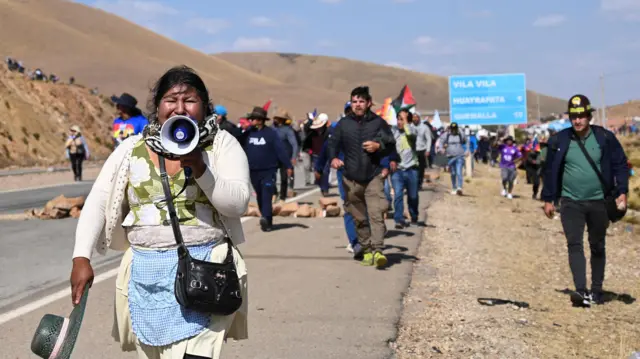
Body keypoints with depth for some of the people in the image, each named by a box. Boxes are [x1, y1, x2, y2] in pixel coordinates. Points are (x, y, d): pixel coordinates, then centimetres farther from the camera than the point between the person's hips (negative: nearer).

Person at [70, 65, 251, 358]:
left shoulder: (222, 144, 2)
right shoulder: (132, 149, 6)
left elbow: (238, 203, -7)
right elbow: (97, 202, 5)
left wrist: (200, 169, -20)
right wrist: (81, 258, -4)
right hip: (146, 273, 3)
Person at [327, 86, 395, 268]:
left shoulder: (379, 122, 4)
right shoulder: (343, 124, 7)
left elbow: (391, 144, 10)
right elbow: (333, 143, 8)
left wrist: (378, 146, -11)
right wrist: (333, 158, -13)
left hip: (373, 176, -2)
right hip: (351, 178, 2)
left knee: (376, 214, -16)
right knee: (359, 218, 9)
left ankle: (378, 250, -21)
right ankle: (366, 250, 19)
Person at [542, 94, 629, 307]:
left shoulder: (605, 138, -3)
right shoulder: (559, 141, -2)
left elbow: (620, 165, 2)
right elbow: (551, 170, 6)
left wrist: (621, 192, -8)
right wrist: (548, 199, 7)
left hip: (599, 202, 1)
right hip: (571, 202, 0)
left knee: (597, 247, 11)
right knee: (574, 244, -11)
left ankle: (596, 290, 22)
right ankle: (581, 291, -15)